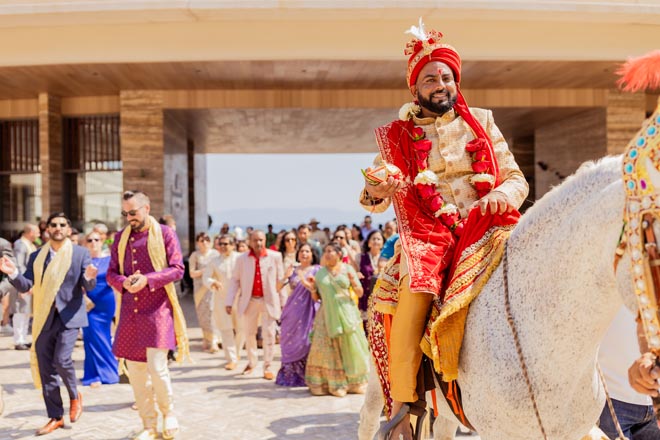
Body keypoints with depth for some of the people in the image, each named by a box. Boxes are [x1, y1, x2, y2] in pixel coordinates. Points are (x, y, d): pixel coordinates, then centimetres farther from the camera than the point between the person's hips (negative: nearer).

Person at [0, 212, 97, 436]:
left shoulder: (80, 253, 0)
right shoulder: (36, 256, 8)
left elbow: (89, 287, -4)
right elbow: (25, 286, 3)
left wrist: (89, 277, -27)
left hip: (69, 315, -4)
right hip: (44, 318, 4)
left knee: (61, 359, -19)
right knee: (45, 369, 5)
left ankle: (75, 396, 11)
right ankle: (55, 417, 18)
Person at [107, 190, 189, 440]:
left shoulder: (164, 233, -2)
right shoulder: (121, 238, 11)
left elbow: (177, 269, -7)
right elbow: (111, 274, 12)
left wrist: (148, 279, -20)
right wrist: (124, 282, -10)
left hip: (158, 310, -5)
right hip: (130, 313, 5)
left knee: (157, 367, -11)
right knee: (135, 371, 7)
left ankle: (168, 413, 17)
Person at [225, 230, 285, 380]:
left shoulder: (275, 256, -3)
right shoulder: (242, 259, 0)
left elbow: (280, 280, 1)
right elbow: (235, 280, 3)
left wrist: (283, 301, 1)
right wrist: (229, 302, -2)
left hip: (269, 301, -2)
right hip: (249, 301, 2)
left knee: (269, 335, -1)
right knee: (249, 333, 14)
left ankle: (267, 367, 11)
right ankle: (251, 363, 34)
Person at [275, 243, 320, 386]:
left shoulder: (317, 270, 2)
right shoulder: (292, 270, 11)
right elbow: (278, 287, 7)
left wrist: (304, 281, -19)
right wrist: (286, 276, -10)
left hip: (309, 311, -3)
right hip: (292, 311, 3)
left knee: (306, 341, -8)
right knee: (291, 341, 4)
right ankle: (290, 375, 12)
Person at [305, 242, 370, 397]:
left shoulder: (348, 269, 3)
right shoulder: (320, 272, 8)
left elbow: (360, 293, 2)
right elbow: (316, 297, 12)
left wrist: (354, 283, -17)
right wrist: (313, 287, -7)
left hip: (346, 313, -1)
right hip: (327, 315, 1)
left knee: (350, 346, 2)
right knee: (329, 349, -2)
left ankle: (355, 382, 13)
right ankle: (335, 384, 5)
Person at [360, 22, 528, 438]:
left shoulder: (482, 122, 15)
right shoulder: (397, 136, 12)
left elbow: (517, 179, 13)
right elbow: (374, 201, 8)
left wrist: (501, 195, -11)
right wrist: (375, 193, -17)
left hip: (485, 227, 2)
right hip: (428, 237, -1)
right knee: (407, 318, -23)